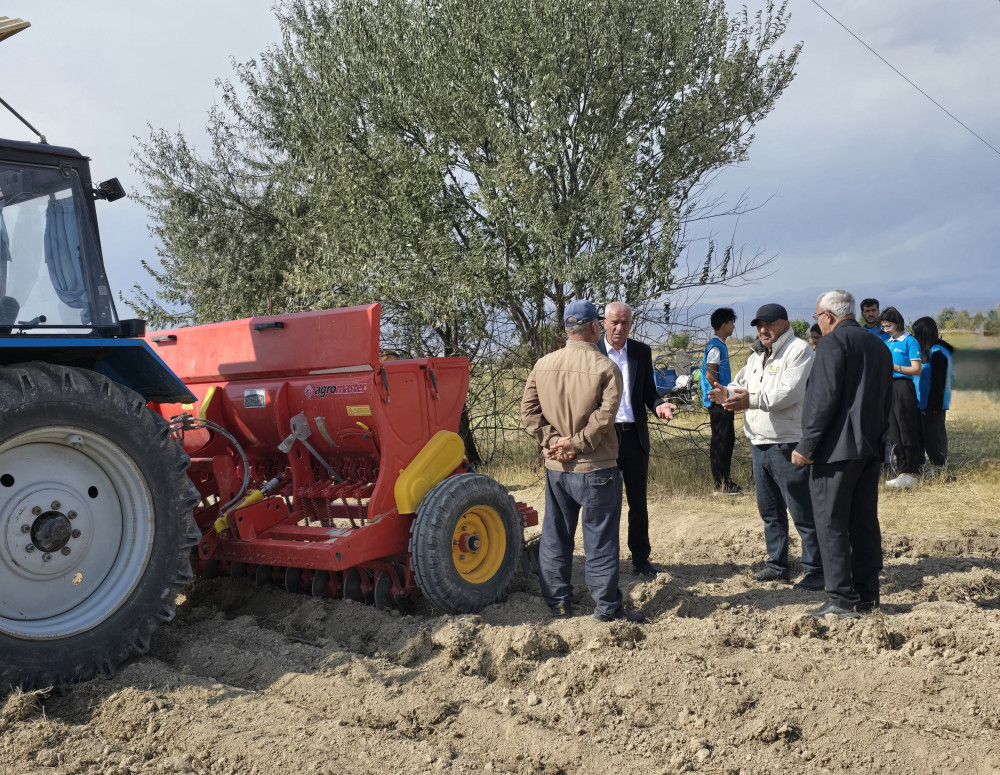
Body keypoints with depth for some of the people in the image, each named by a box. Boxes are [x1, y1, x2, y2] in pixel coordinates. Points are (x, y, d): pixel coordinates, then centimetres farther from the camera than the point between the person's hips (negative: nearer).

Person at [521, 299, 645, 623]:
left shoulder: (543, 365, 2)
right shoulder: (606, 368, -12)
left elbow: (529, 409, -2)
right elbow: (605, 414, -20)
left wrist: (552, 441, -6)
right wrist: (577, 444, -14)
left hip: (555, 467, 5)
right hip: (595, 467, -4)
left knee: (555, 536, 15)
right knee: (600, 539, 4)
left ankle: (557, 602, 24)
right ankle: (606, 606, 10)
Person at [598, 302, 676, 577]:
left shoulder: (641, 351, 6)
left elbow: (648, 391, 11)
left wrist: (659, 406, -11)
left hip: (635, 434, 3)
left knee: (638, 500, 9)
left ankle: (641, 559, 20)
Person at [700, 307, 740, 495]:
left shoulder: (720, 345, 16)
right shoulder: (715, 346, -15)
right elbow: (710, 375, -21)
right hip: (718, 402, -10)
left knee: (728, 440, 14)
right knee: (720, 442, -6)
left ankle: (725, 481, 21)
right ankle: (720, 485, -3)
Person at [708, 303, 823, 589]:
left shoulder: (799, 350, -9)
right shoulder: (757, 355, 18)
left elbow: (788, 393, -21)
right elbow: (742, 385, 18)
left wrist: (752, 399, -28)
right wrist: (728, 393, -5)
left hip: (788, 445, -9)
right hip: (759, 444, 9)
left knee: (802, 512, -4)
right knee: (770, 511, 16)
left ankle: (815, 570, 3)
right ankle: (778, 565, 27)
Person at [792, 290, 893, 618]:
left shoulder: (833, 342, -10)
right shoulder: (879, 347, 17)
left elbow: (823, 399, -18)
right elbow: (886, 403, 21)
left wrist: (806, 446, -15)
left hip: (836, 449, -8)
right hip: (870, 449, 8)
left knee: (832, 524, -4)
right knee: (865, 523, 12)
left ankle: (841, 600, -4)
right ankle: (867, 596, 17)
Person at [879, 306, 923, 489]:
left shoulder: (910, 342, -5)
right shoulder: (887, 343, 17)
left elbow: (917, 370, -11)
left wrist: (894, 367, -17)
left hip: (904, 387, -8)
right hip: (889, 387, 8)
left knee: (907, 432, -6)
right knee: (894, 433, 8)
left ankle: (911, 474, -3)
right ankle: (903, 471, 14)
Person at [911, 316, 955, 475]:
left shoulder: (937, 353, -16)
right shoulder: (927, 350, 13)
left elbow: (939, 381, -19)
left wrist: (936, 404, -20)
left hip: (933, 403, -10)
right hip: (925, 402, 10)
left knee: (934, 434, -4)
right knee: (926, 433, 13)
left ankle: (938, 467, 3)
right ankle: (933, 463, 21)